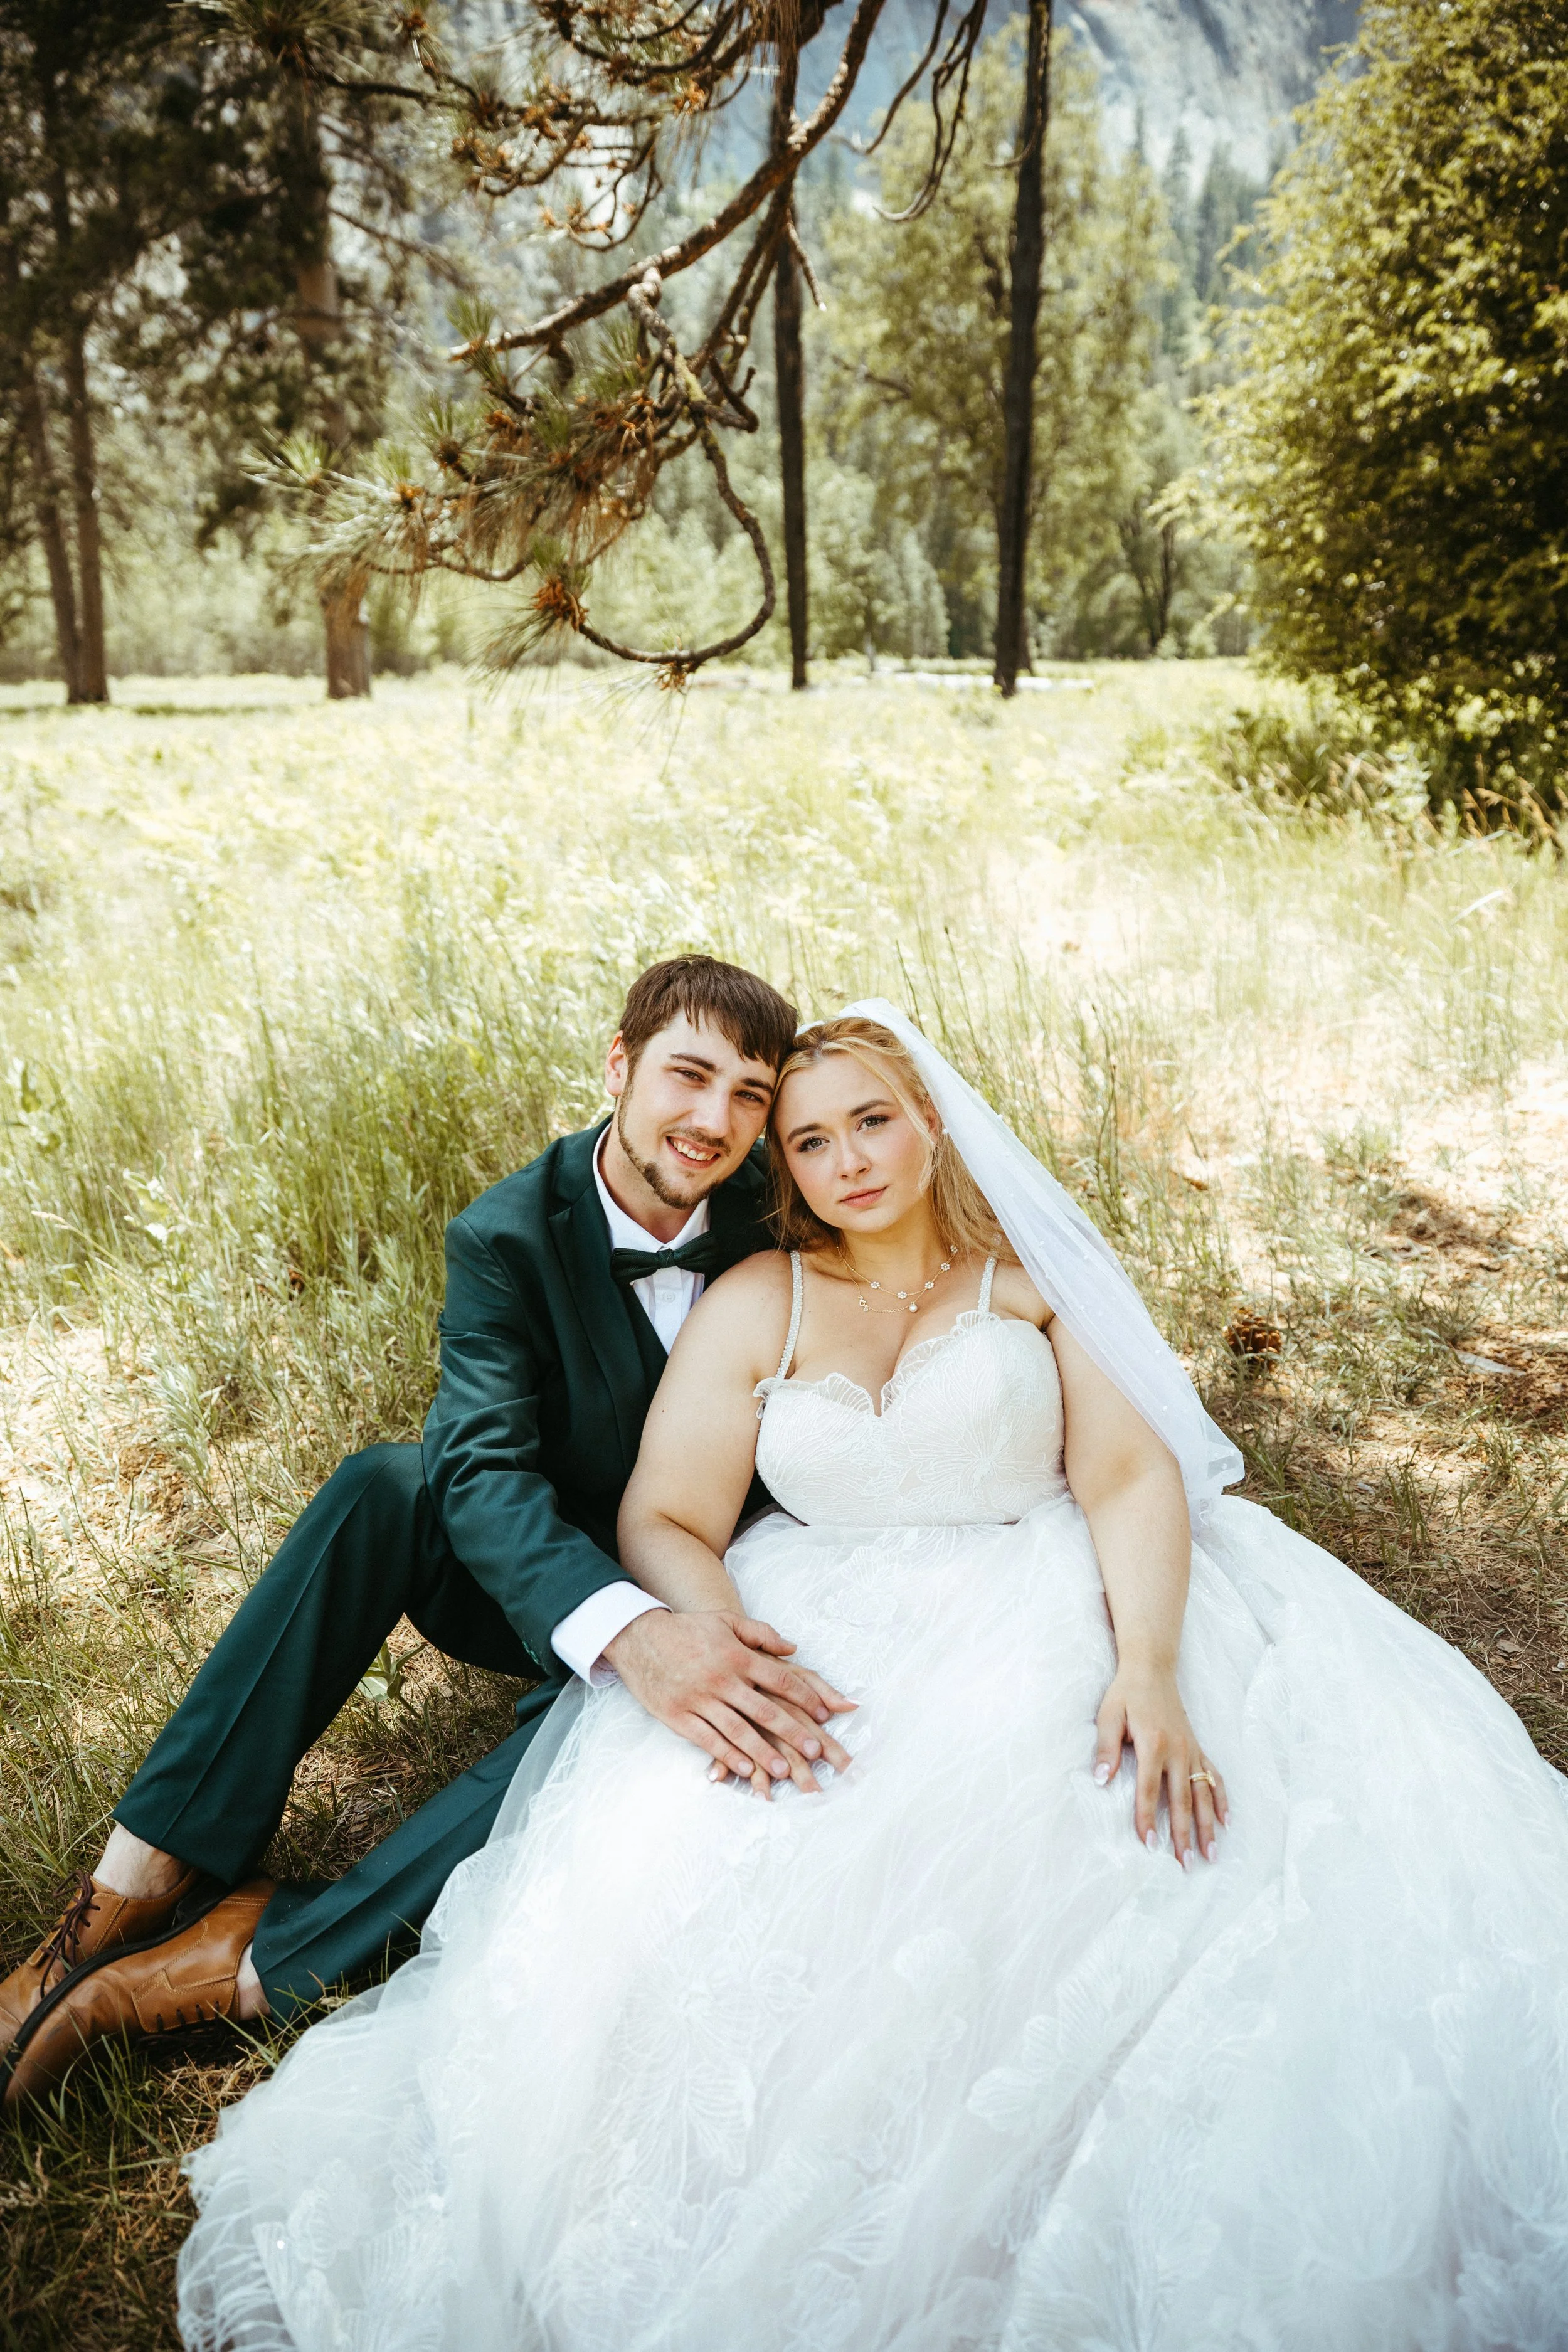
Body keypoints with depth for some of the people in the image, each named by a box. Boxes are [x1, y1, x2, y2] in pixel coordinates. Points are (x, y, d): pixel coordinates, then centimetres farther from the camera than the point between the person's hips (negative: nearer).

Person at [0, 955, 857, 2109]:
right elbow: (483, 1471, -29)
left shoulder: (775, 1215, -10)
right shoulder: (508, 1237, -17)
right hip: (527, 1579, 0)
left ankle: (258, 1959, -26)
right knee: (384, 1484, -30)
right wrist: (628, 1627, -48)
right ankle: (140, 1889, -24)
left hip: (687, 1597, 0)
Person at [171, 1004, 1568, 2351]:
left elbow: (1132, 1473, -2)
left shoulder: (1034, 1277, 8)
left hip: (1050, 1621, 0)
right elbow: (663, 1522, 2)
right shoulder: (755, 1307, 8)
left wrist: (1151, 1670, -20)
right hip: (830, 1649, 1)